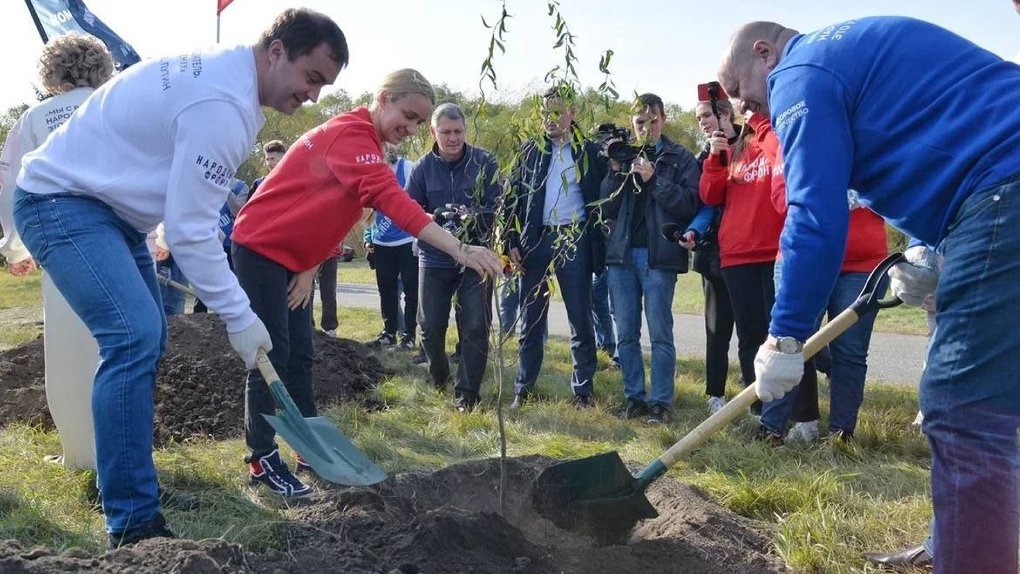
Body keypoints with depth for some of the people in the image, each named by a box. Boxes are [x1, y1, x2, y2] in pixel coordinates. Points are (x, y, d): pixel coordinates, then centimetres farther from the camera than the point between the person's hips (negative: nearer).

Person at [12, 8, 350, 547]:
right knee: (134, 337, -22)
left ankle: (122, 477, 27)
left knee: (144, 339, 13)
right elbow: (190, 231, -26)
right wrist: (239, 317, -20)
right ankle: (133, 524, -16)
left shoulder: (220, 72, 5)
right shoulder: (221, 106, -27)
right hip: (61, 202, -11)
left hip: (105, 204, 11)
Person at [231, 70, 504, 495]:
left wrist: (310, 269, -1)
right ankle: (262, 460, 2)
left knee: (300, 356, 10)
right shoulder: (350, 135, -22)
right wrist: (460, 250, -45)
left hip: (292, 256, 9)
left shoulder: (363, 141, 9)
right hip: (261, 248, -9)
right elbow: (392, 200, -37)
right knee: (272, 356, -6)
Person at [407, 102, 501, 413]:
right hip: (435, 259, 2)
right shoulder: (423, 167, -3)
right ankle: (438, 374, 37)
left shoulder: (484, 162, -8)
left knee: (475, 326, -3)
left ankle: (467, 393, 10)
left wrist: (474, 216, -31)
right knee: (430, 326, 8)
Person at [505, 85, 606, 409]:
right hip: (536, 240, 2)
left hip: (575, 242, -1)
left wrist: (598, 247, -8)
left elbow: (601, 198, 2)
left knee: (581, 321, 4)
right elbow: (514, 197, 6)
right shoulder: (530, 151, 9)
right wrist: (512, 242, -3)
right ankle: (523, 388, 16)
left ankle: (583, 389, 13)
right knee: (531, 319, 7)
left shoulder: (589, 152, 5)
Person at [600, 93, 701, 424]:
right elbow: (606, 208, 10)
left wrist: (654, 179, -15)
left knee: (660, 334, -2)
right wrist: (615, 172, -4)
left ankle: (661, 401, 5)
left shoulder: (680, 159, 5)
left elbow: (690, 205, -7)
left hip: (659, 256, -4)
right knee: (626, 334, 6)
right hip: (621, 253, 4)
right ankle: (634, 397, 16)